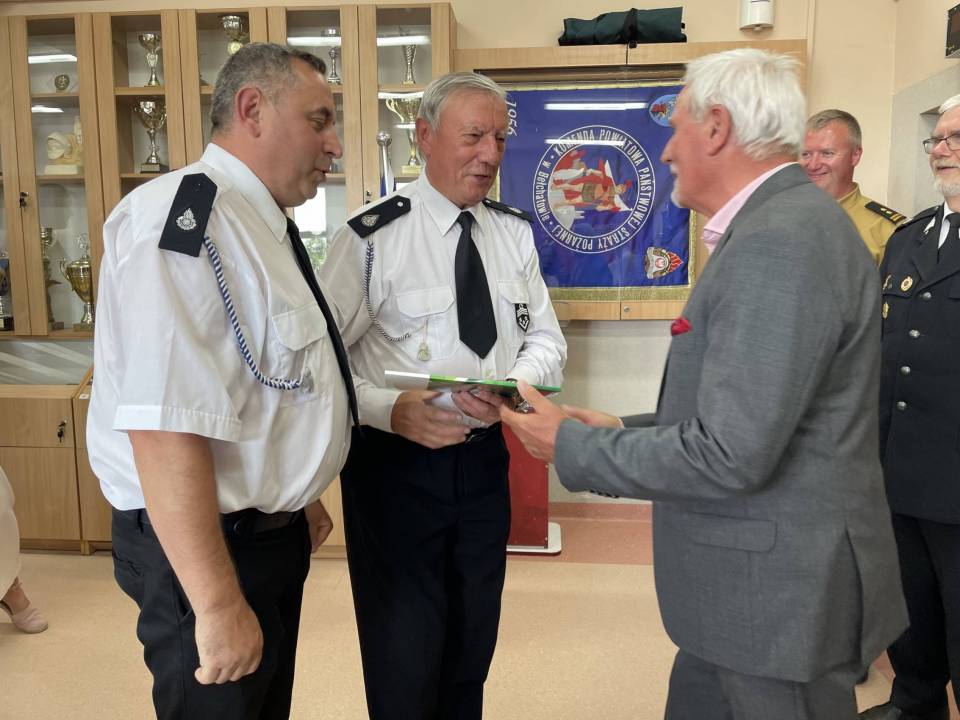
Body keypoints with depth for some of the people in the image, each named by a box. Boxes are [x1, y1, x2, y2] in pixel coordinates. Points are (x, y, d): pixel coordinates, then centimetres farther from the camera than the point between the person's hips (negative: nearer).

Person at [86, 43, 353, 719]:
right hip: (207, 545, -9)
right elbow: (165, 429, -30)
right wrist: (217, 604, -26)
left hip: (272, 529, 9)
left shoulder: (264, 225, 8)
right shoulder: (184, 221, -23)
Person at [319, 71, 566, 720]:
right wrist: (392, 410, -28)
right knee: (403, 664, 9)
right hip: (395, 463, -5)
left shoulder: (516, 233, 5)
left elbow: (547, 338, 7)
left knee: (474, 649, 22)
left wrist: (512, 386, -13)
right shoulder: (371, 236, -11)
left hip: (485, 458, 5)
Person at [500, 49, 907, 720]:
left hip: (780, 592, -9)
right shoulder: (776, 226, 9)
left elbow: (731, 454, -26)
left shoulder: (780, 242, -23)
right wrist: (624, 431, 8)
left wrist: (574, 447, -14)